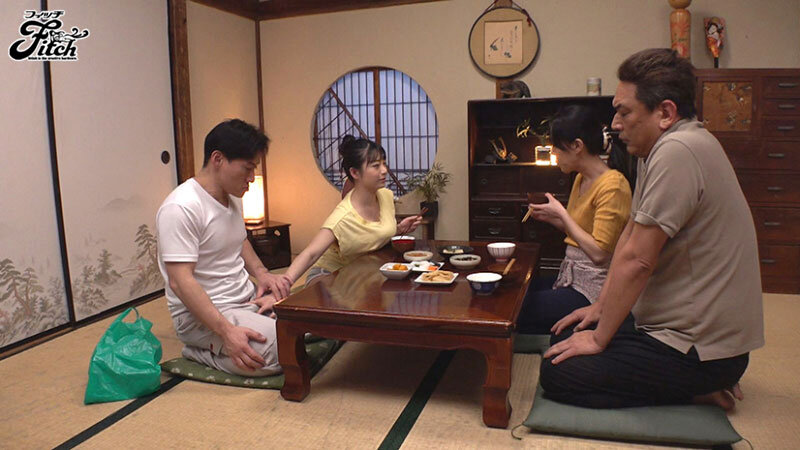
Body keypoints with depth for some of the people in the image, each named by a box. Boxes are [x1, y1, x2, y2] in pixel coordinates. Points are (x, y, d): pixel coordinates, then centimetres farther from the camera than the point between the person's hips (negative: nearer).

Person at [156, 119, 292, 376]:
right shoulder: (180, 208, -20)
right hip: (200, 314, -9)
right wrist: (226, 331, -32)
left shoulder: (233, 198, 9)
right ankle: (200, 353, -4)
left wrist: (260, 273, 6)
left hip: (248, 298, 10)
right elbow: (180, 281, -25)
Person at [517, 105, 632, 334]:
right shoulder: (582, 179, 10)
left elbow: (598, 253, -23)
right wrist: (551, 218, 4)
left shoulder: (612, 185, -18)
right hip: (571, 278, 9)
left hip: (592, 290, -9)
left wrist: (562, 213, -16)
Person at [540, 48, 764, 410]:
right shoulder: (662, 149, 8)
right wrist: (600, 306, 11)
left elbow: (637, 260, -24)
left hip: (702, 346, -10)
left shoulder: (677, 152, -25)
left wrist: (599, 337, -14)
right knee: (565, 338, 15)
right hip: (687, 324, 10)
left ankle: (697, 390, -1)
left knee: (557, 374, -13)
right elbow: (629, 238, 12)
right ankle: (698, 381, 13)